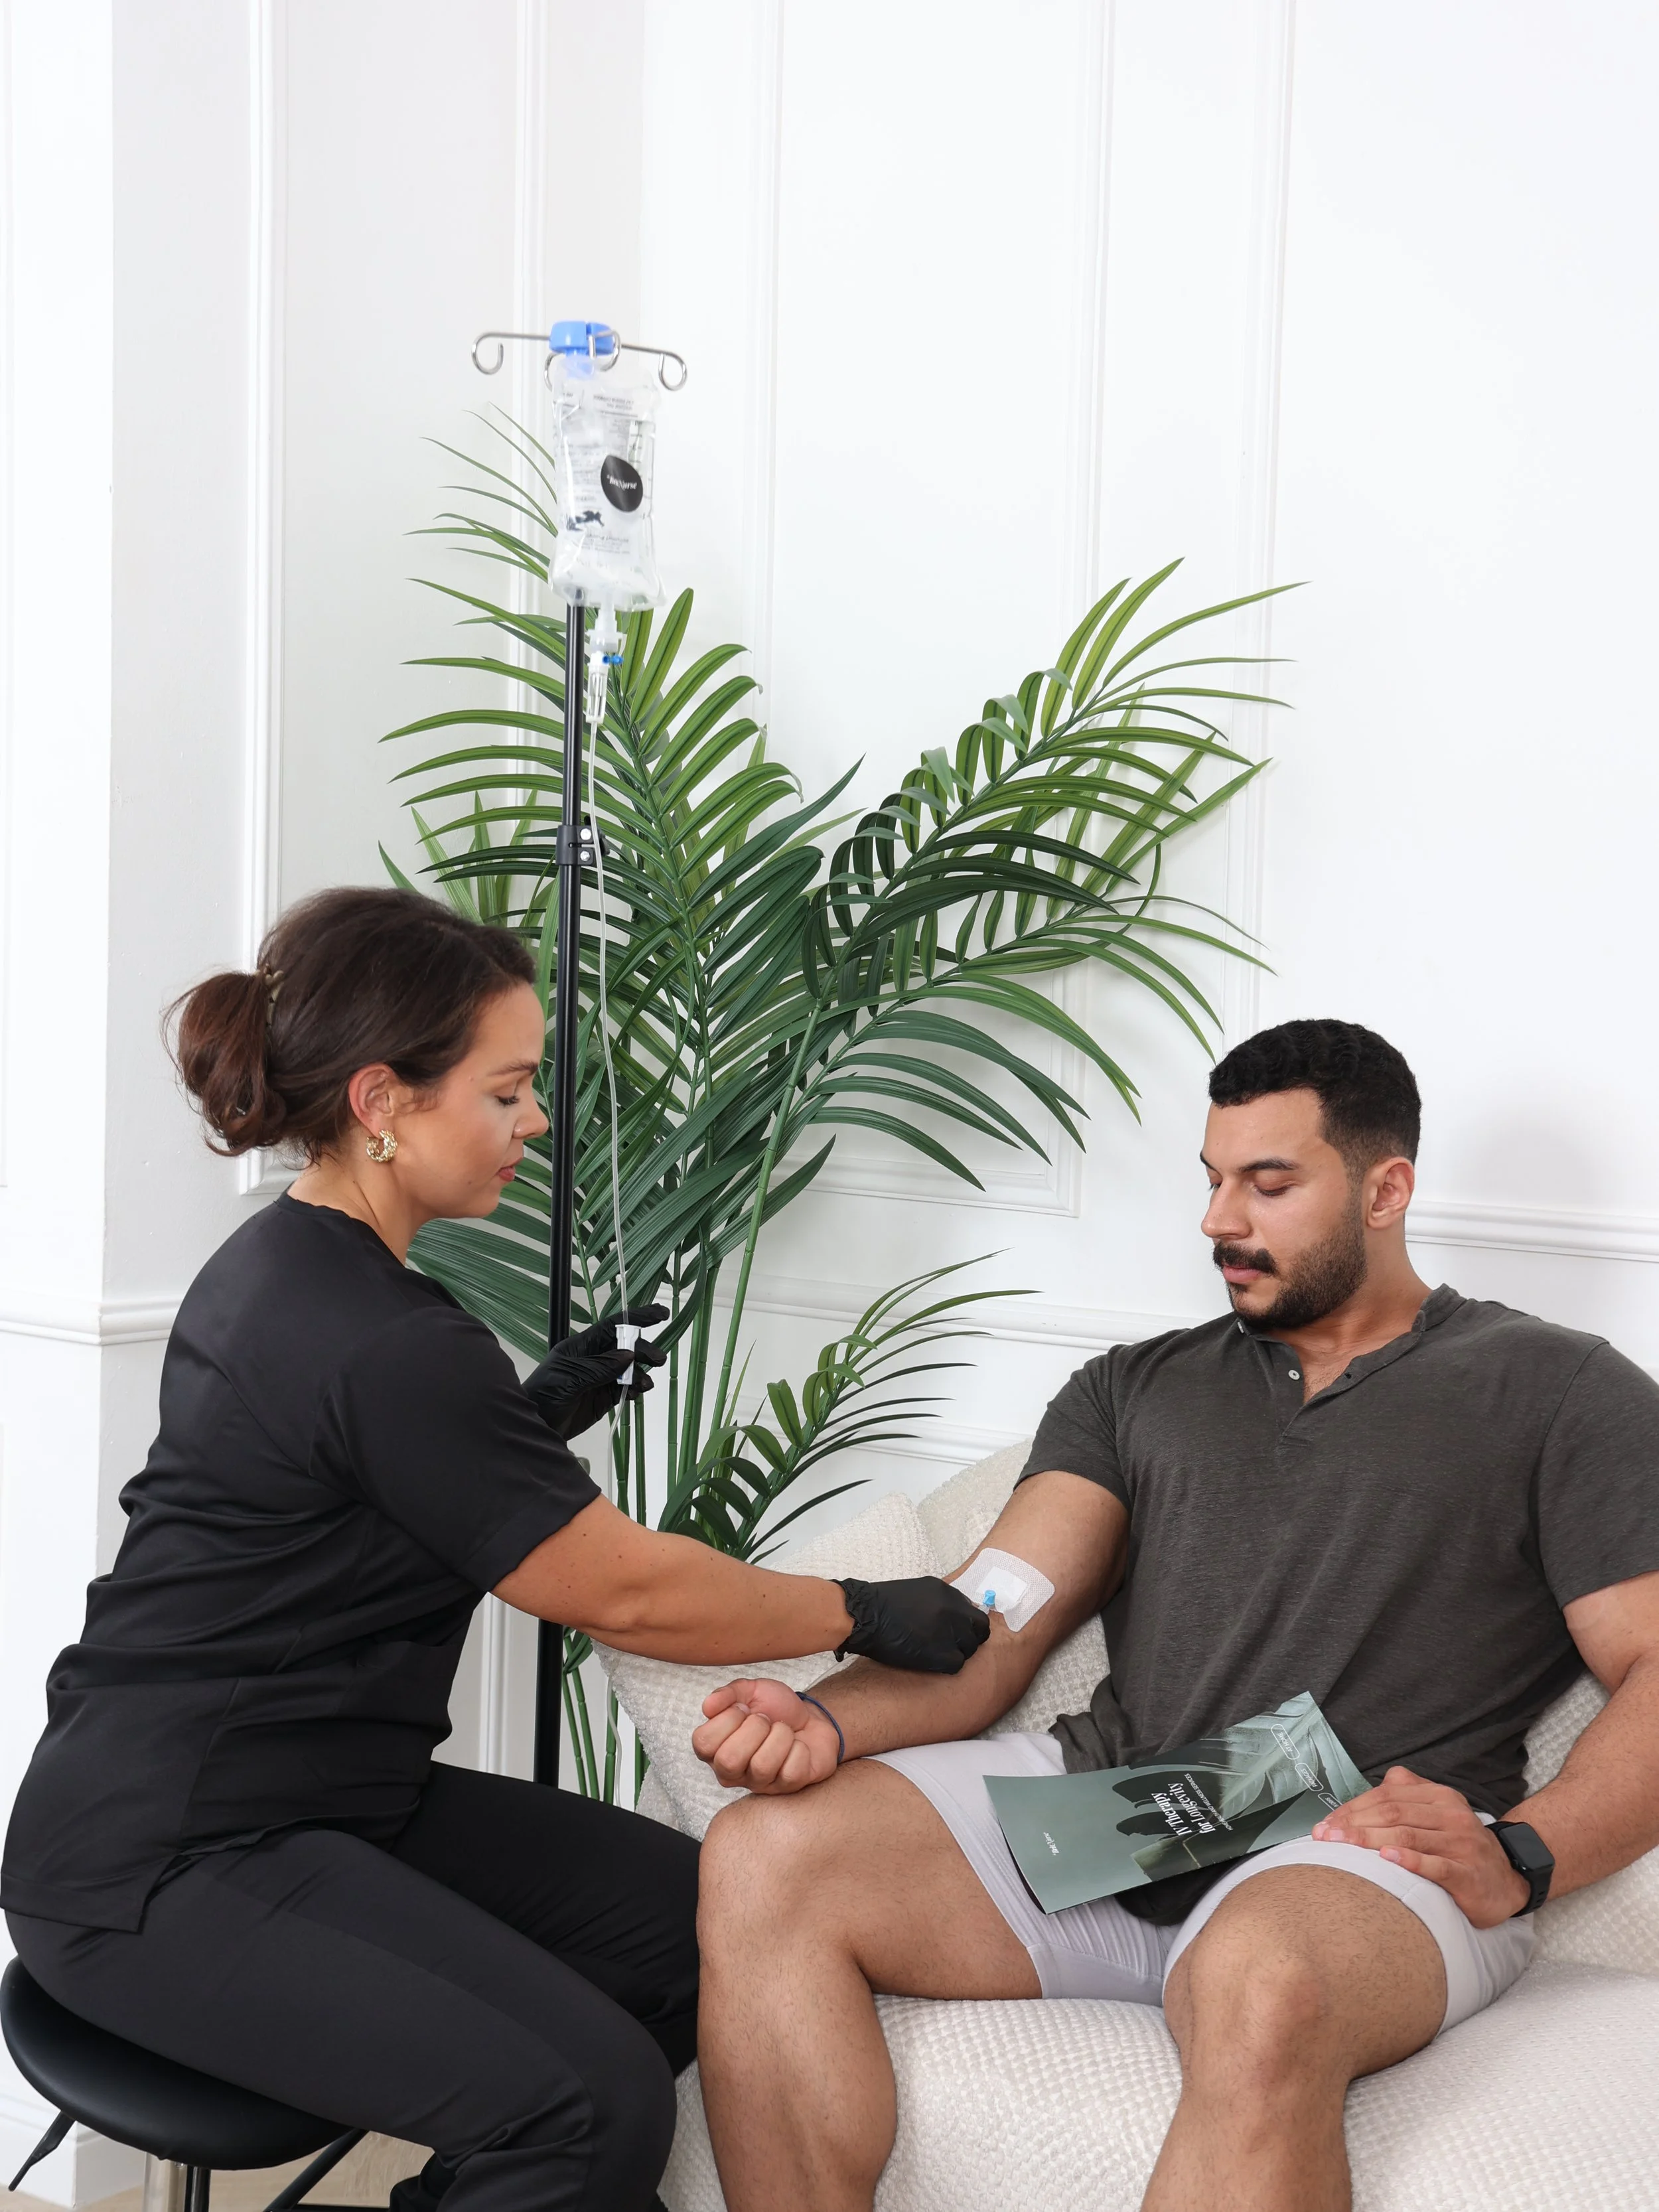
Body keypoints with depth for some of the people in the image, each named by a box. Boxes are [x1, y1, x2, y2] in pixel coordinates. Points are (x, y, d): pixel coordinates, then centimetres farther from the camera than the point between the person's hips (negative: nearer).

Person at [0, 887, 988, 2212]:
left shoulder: (275, 1264, 9)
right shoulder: (384, 1344, -22)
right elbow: (623, 1591, -14)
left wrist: (540, 1416, 8)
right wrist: (870, 1616, -2)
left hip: (309, 1799, 10)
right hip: (166, 1872, -10)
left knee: (692, 1916, 3)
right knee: (595, 2103, -24)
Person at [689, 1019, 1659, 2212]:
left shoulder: (1560, 1390, 12)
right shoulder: (1135, 1388, 23)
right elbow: (989, 1626, 11)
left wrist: (1520, 1859, -17)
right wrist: (827, 1723, -10)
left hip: (1363, 1858, -4)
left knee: (1259, 1979, -40)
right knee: (764, 1856, -20)